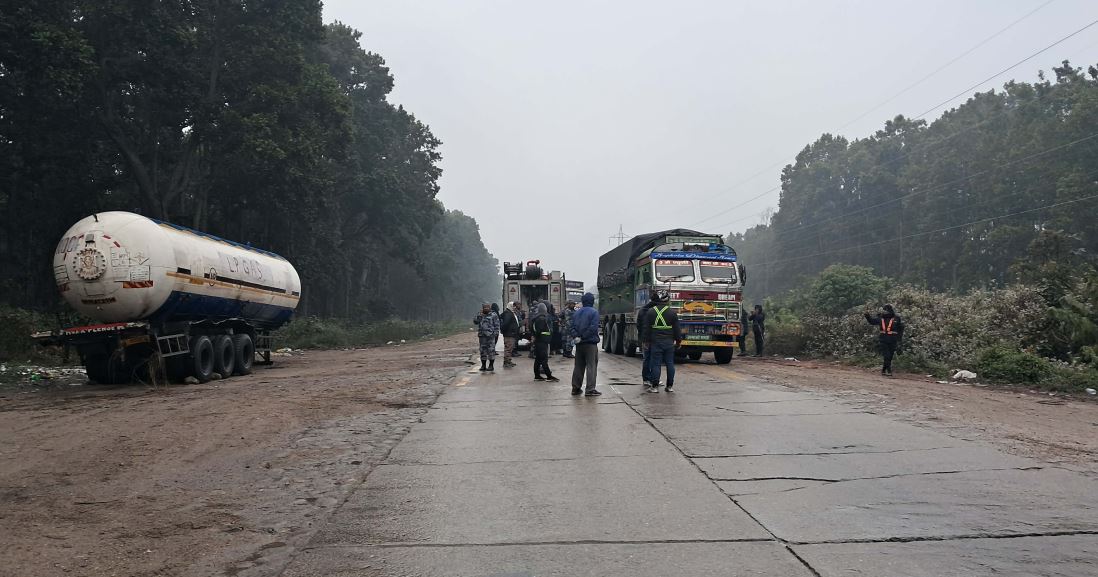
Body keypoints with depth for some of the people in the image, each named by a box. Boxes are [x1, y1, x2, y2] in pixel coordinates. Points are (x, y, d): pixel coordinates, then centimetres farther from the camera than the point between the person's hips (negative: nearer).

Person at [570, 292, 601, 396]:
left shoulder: (576, 313, 11)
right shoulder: (594, 312, -8)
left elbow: (572, 327, 4)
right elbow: (593, 328, -18)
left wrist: (575, 336, -7)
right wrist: (583, 337, -11)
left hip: (579, 344, 6)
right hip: (590, 343, -6)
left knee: (578, 366, 13)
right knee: (591, 366, -2)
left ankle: (575, 388, 16)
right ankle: (590, 389, -5)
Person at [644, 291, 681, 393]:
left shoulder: (650, 312, 2)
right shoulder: (672, 312, 1)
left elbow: (646, 328, 4)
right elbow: (676, 329, 3)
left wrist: (647, 341, 10)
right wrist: (678, 341, 11)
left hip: (655, 342, -1)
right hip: (669, 342, 1)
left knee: (656, 364, 0)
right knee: (670, 363, 7)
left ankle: (655, 386, 0)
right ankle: (670, 386, 10)